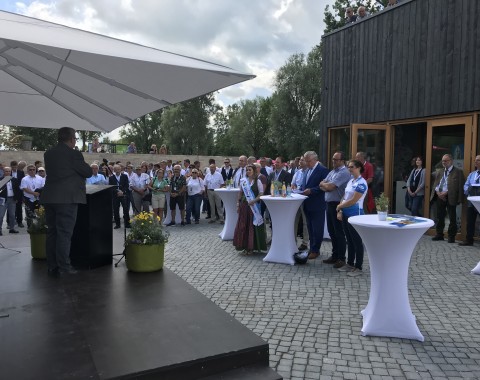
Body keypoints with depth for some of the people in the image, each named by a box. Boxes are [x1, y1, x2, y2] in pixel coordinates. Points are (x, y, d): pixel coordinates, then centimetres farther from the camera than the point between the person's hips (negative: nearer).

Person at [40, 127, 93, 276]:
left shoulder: (48, 154, 11)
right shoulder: (73, 154, -10)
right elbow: (88, 172, -5)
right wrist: (83, 166, 15)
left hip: (49, 197, 7)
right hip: (67, 198, -7)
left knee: (51, 232, 12)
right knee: (64, 233, -3)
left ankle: (52, 266, 18)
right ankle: (64, 268, -1)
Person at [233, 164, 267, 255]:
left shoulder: (258, 181, -3)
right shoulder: (244, 181, 9)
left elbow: (261, 194, -6)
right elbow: (240, 193, 14)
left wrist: (254, 201, -19)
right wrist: (238, 203, 7)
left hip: (254, 206, -4)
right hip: (244, 205, 4)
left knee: (253, 226, 0)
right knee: (243, 225, 4)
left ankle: (252, 247, 11)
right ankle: (245, 246, 16)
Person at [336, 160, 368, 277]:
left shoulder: (361, 183, -14)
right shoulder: (350, 181, 12)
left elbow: (353, 201, -18)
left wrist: (339, 206, -6)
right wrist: (340, 211, 2)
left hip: (355, 214, -8)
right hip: (346, 214, 8)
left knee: (357, 241, 1)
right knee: (350, 240, 16)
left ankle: (358, 268, 10)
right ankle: (350, 264, 27)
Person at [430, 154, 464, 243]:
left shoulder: (458, 172, -1)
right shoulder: (439, 172, 17)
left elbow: (459, 186, -9)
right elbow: (435, 184, 12)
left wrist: (446, 192, -17)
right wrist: (438, 192, -7)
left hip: (450, 197, -5)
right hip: (439, 196, 6)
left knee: (452, 218, 0)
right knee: (440, 217, 11)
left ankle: (451, 236, 9)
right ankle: (439, 234, 21)